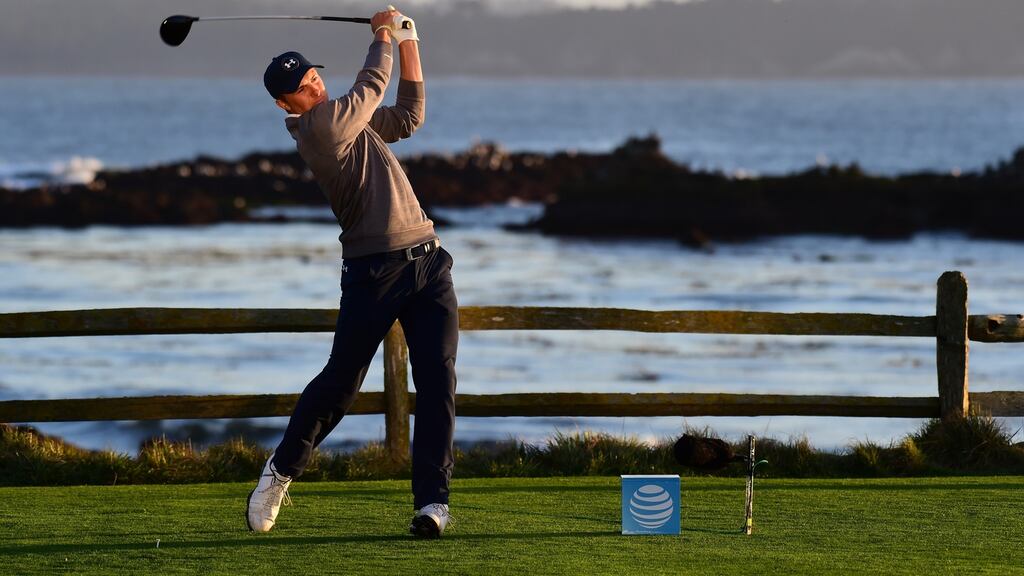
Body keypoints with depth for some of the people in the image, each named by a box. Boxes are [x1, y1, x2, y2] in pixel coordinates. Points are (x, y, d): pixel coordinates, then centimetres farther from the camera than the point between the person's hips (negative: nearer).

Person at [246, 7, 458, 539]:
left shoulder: (349, 118, 15)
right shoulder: (319, 128, -11)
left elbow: (407, 117, 24)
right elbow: (372, 86, -3)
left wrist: (409, 47, 18)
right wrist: (382, 37, 15)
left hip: (428, 261, 7)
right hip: (373, 271, -7)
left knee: (438, 378, -6)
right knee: (340, 381, 2)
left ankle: (431, 500, -7)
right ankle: (281, 470, 25)